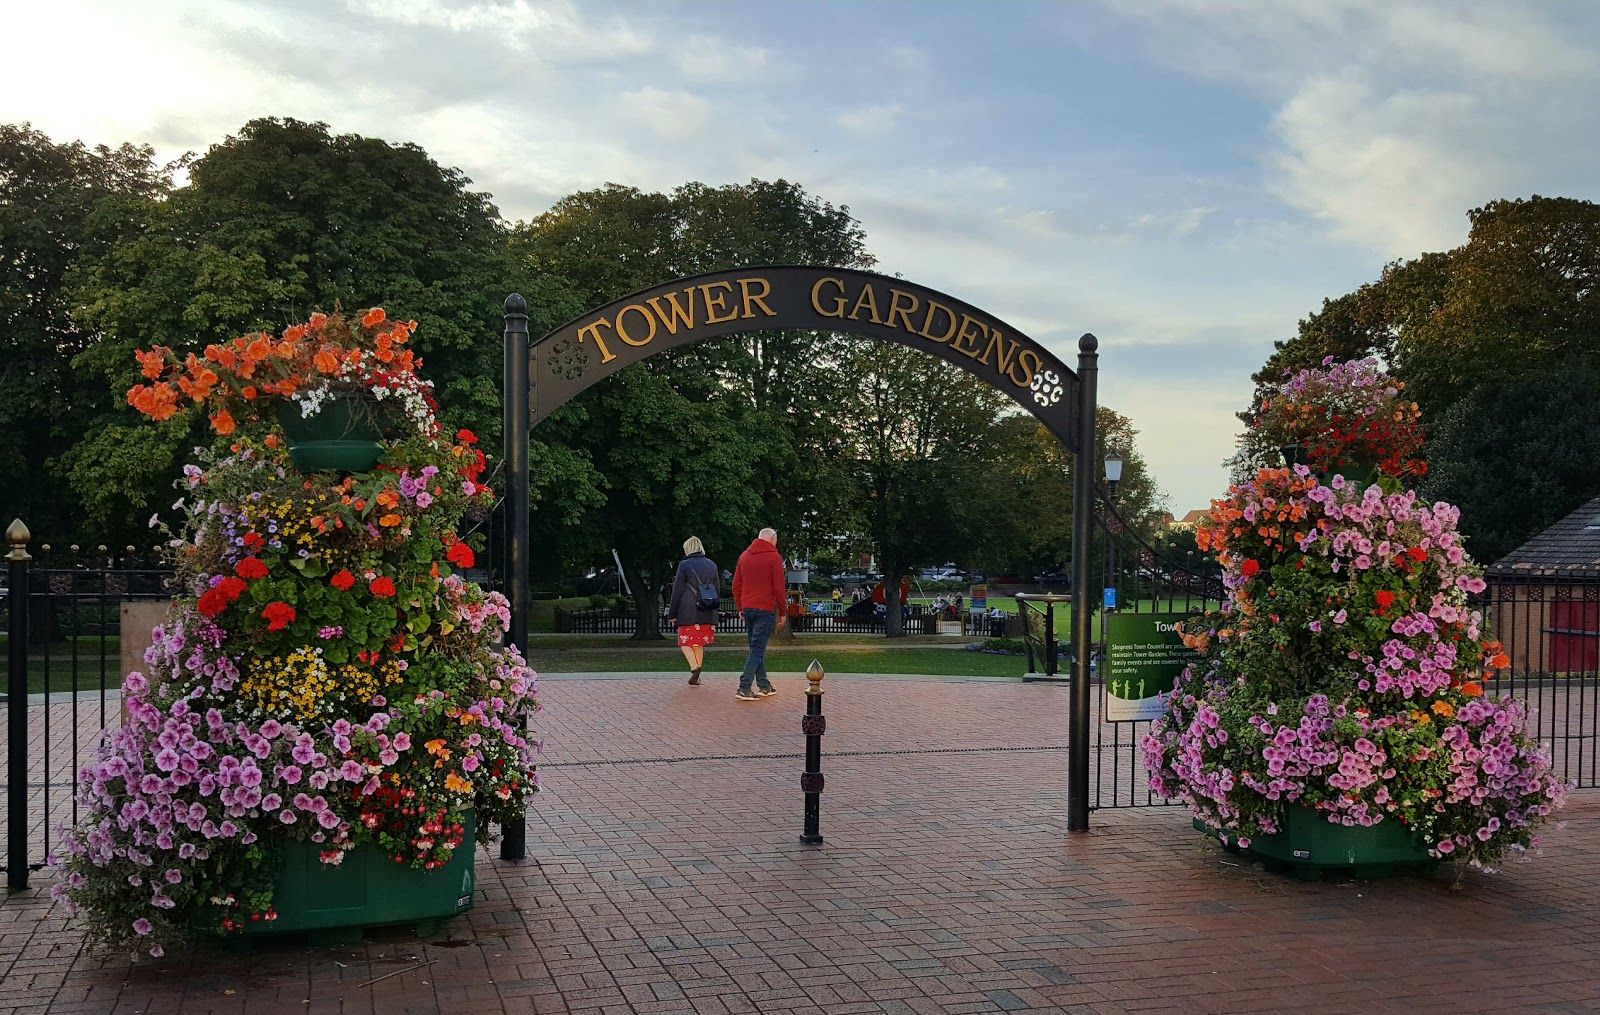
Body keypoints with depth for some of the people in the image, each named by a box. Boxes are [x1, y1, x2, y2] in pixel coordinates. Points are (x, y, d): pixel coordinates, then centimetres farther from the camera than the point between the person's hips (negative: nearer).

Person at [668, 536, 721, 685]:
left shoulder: (684, 565, -6)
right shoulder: (712, 565, 10)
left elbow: (677, 591, -5)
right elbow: (718, 589, 15)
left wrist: (672, 614, 0)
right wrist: (714, 609, 22)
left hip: (688, 612, -5)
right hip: (707, 613, 5)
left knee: (686, 641, 3)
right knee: (699, 643, 14)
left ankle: (694, 667, -19)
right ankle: (696, 676, 14)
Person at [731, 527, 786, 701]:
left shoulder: (744, 556, 13)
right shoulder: (774, 557, -5)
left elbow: (736, 585, 14)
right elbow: (778, 588, -8)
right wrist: (782, 613, -1)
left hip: (747, 608, 6)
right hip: (766, 609, -6)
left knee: (757, 647, 15)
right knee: (757, 649, -6)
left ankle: (764, 685, 18)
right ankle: (744, 688, -13)